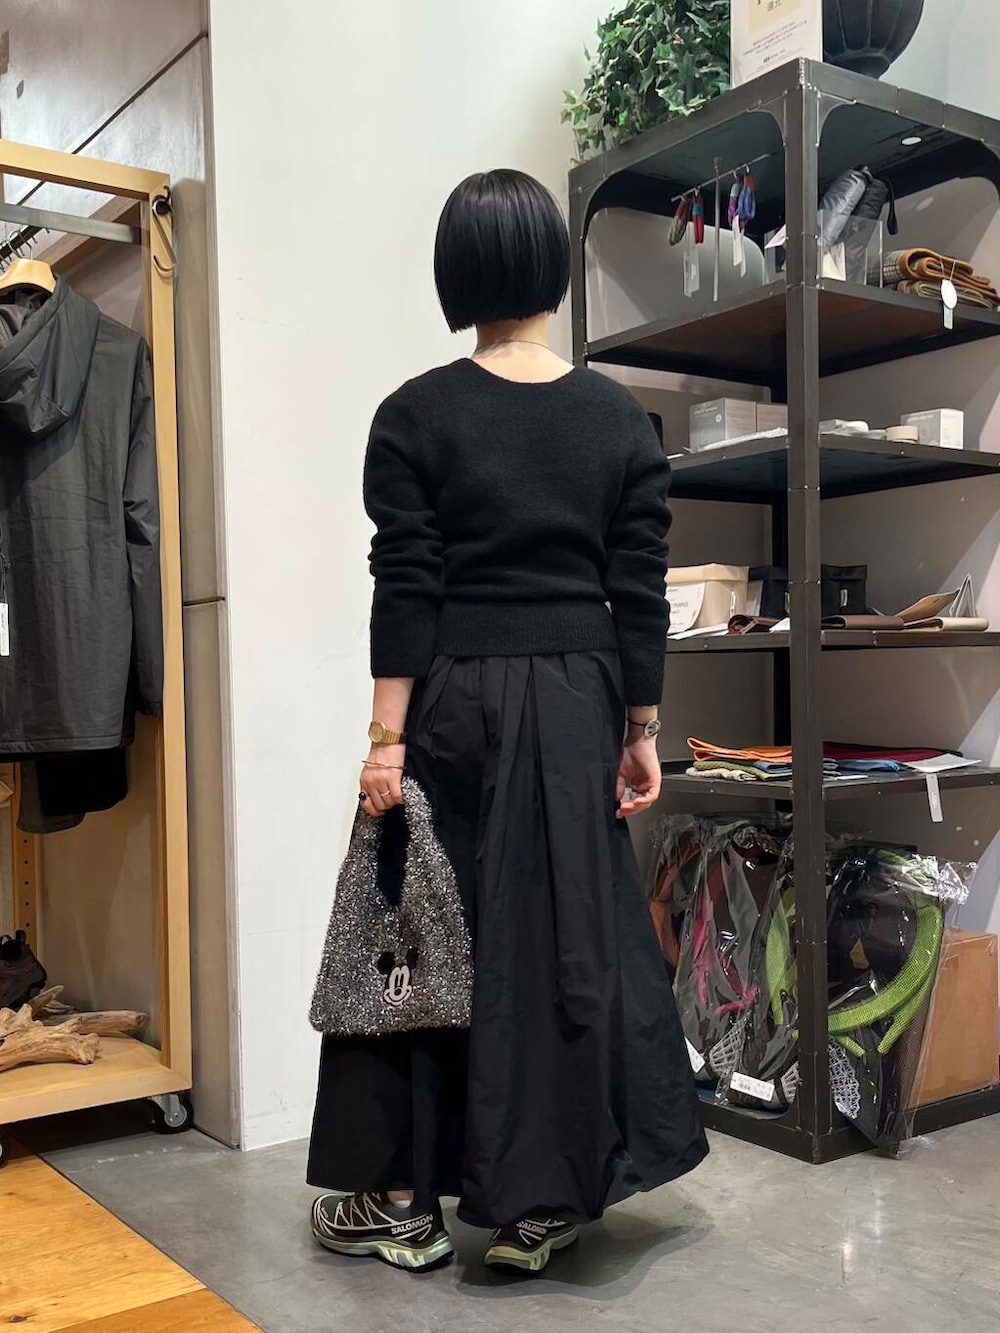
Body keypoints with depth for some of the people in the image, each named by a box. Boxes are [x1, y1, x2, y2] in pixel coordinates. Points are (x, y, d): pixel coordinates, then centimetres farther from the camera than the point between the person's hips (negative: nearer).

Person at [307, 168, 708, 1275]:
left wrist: (387, 740, -8)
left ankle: (406, 1198, 20)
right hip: (577, 701, 2)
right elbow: (640, 593, 1)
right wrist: (640, 733, 7)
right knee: (565, 932, 11)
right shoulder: (622, 418, 2)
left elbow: (405, 591, -10)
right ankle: (538, 1199, 20)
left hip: (454, 697, -2)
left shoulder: (416, 415, -5)